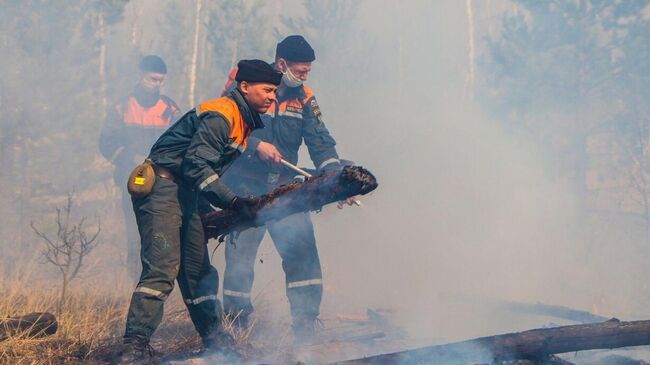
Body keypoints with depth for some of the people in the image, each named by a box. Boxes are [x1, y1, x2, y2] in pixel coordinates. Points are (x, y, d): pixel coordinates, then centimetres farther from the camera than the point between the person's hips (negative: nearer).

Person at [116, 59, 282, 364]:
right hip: (163, 188, -10)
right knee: (162, 267, -19)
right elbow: (196, 165, -23)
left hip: (186, 196, 10)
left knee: (198, 269, 16)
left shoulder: (245, 121, 17)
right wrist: (233, 202, -26)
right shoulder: (220, 115, -15)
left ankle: (214, 340, 26)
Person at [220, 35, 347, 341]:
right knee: (240, 257, 1)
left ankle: (305, 330, -2)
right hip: (245, 189, -3)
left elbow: (320, 143, 0)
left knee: (303, 252, -9)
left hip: (285, 189, 3)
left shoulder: (304, 99, 6)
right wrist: (256, 145, -22)